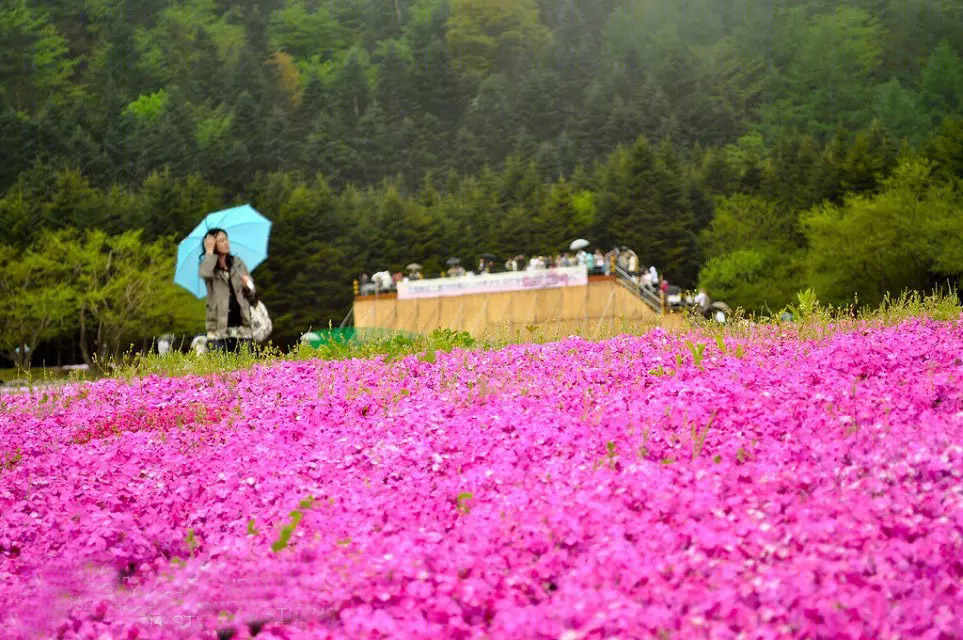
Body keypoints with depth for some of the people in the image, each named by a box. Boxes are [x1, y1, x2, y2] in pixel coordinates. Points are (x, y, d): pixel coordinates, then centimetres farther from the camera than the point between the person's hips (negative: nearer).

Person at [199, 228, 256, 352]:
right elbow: (204, 273, -22)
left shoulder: (238, 263, 13)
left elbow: (251, 294, 13)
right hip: (219, 326, -3)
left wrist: (247, 286, -9)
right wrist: (209, 252, -11)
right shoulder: (209, 264, 5)